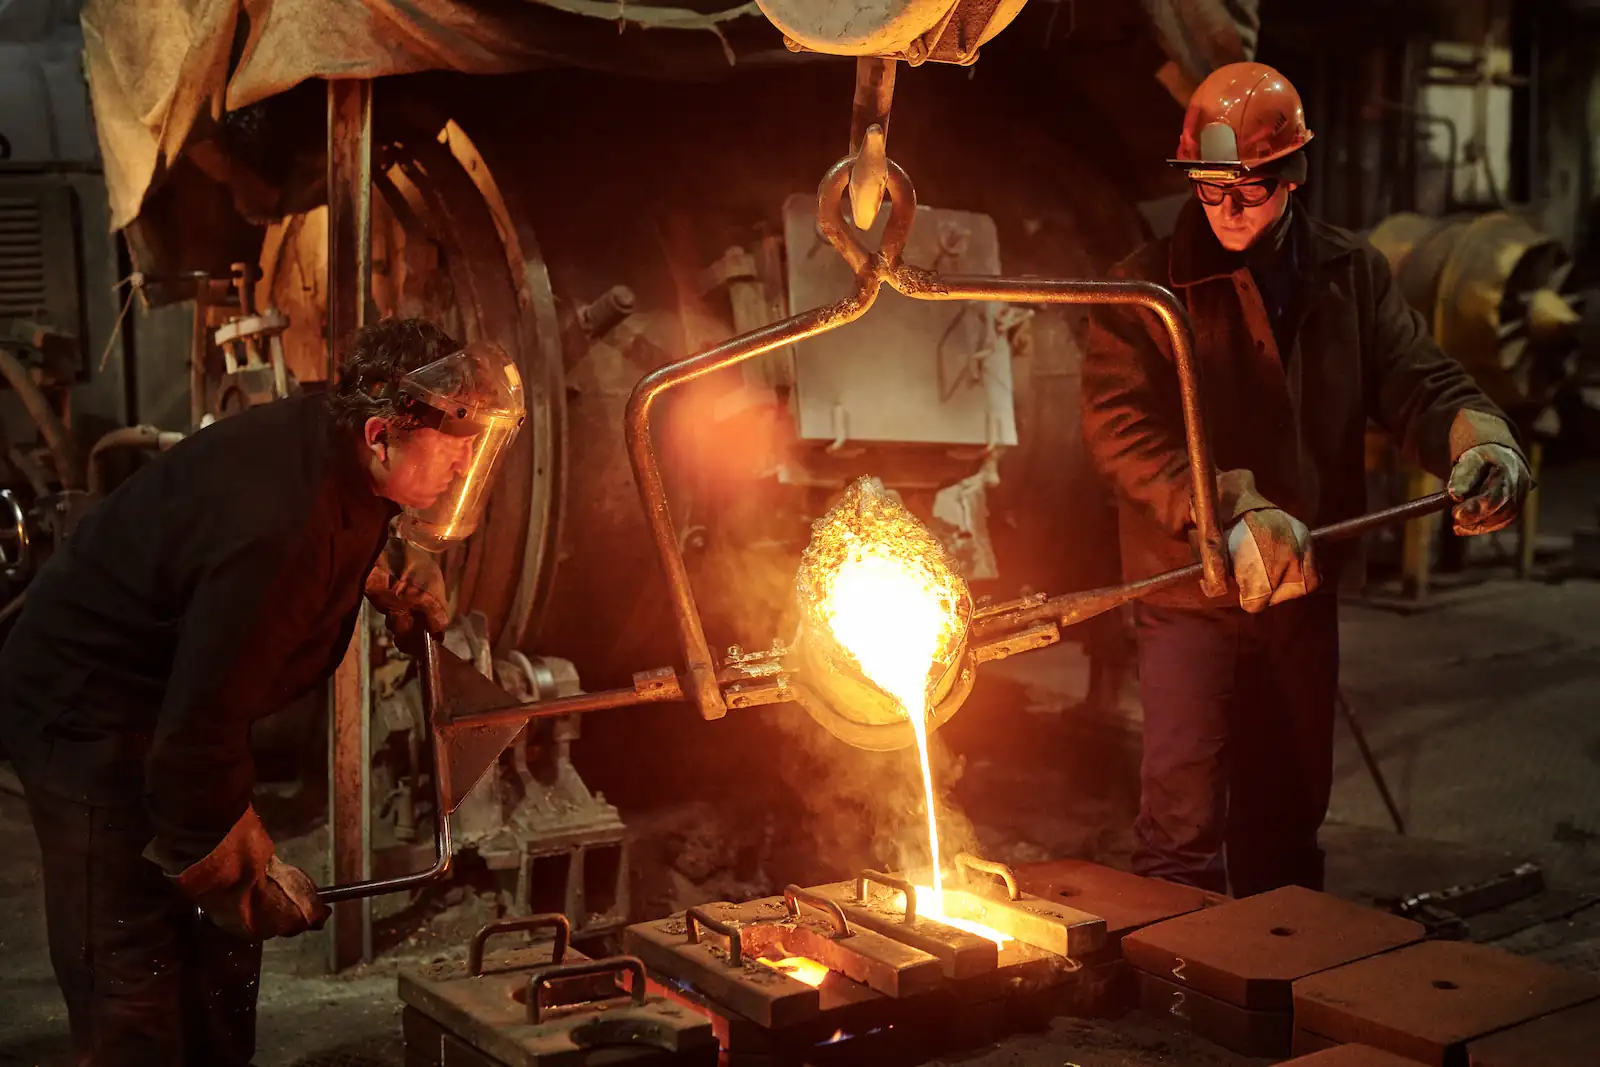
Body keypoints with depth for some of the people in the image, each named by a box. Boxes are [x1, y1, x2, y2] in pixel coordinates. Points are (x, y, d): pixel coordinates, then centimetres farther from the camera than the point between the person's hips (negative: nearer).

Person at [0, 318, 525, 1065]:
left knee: (221, 948, 17)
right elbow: (196, 737, -31)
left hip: (170, 704, 10)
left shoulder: (324, 437, -7)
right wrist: (247, 877, -18)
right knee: (134, 986, -8)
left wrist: (386, 582, 3)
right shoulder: (277, 532, -35)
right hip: (91, 717, -10)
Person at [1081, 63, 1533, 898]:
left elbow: (1418, 383, 1)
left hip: (1304, 593, 5)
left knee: (1288, 815, 19)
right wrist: (1232, 513, -31)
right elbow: (1119, 427, -19)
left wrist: (1479, 442, -23)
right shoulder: (1151, 285, -8)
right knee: (1182, 822, -8)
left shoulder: (1353, 275, 5)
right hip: (1189, 592, -4)